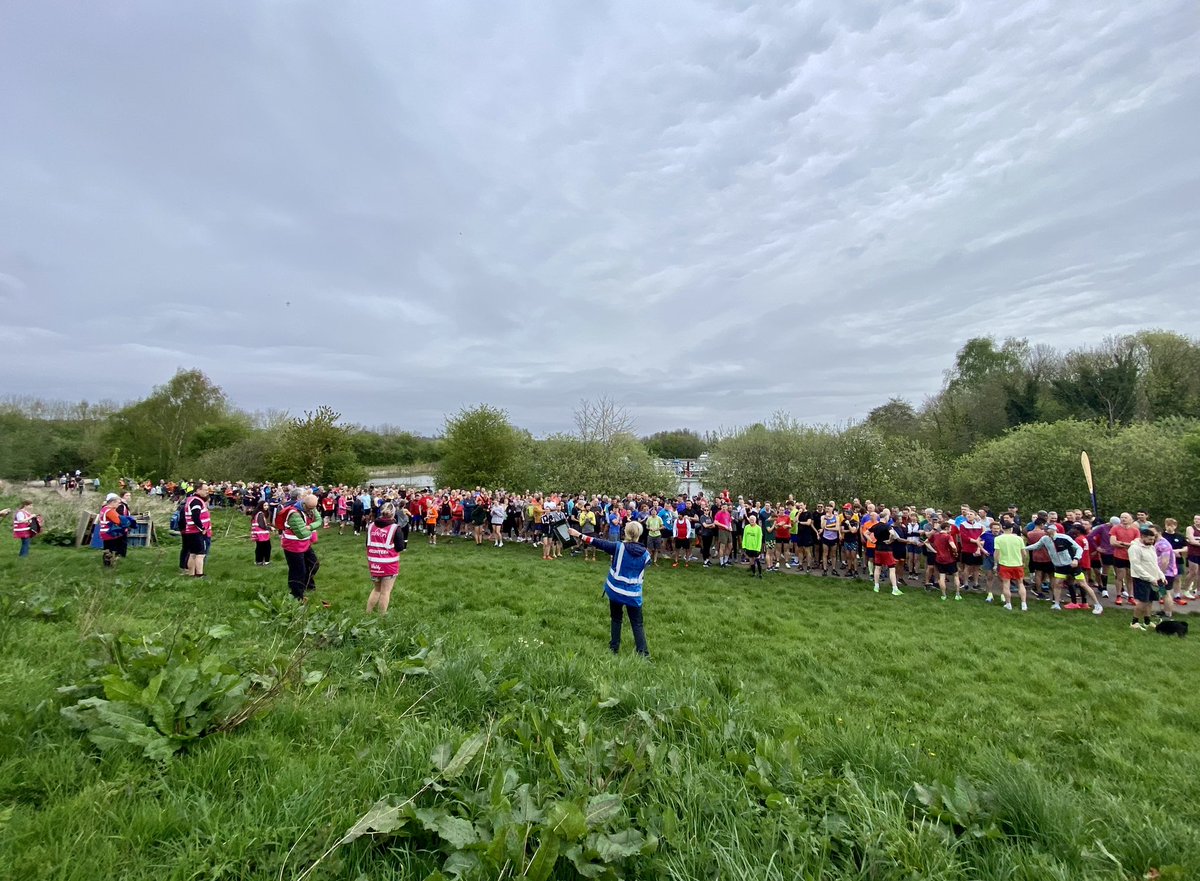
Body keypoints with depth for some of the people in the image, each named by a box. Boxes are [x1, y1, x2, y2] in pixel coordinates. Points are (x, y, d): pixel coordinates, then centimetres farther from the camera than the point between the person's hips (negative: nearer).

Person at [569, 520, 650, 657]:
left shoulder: (619, 547, -14)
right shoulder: (645, 554, -7)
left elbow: (598, 543, -11)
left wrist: (579, 535, -4)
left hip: (616, 590, 0)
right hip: (633, 594, 0)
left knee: (616, 619, 19)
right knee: (637, 623, 9)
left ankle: (614, 648, 26)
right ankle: (643, 653, 6)